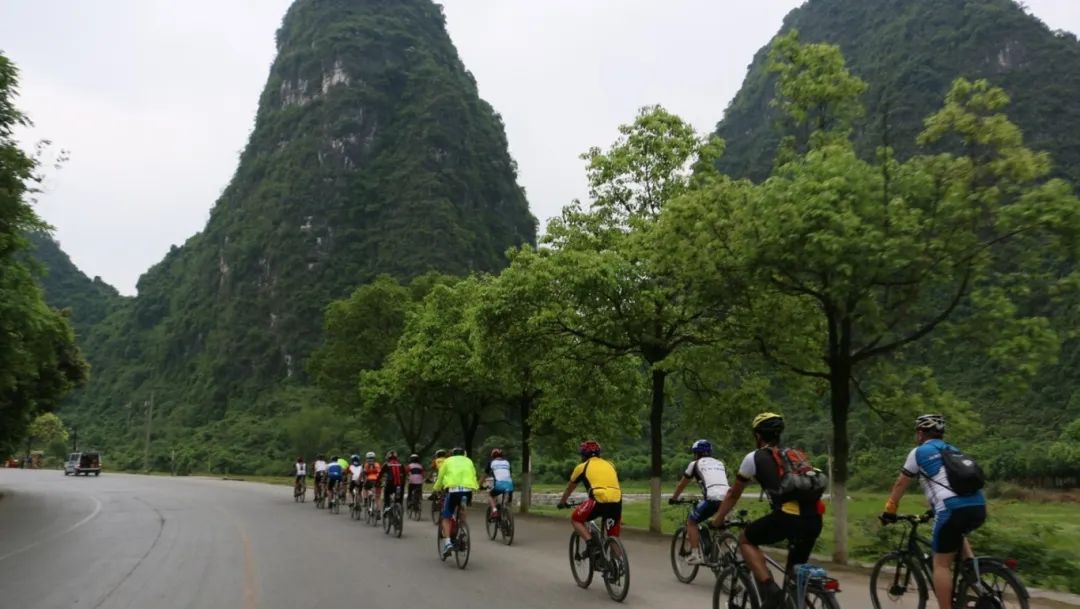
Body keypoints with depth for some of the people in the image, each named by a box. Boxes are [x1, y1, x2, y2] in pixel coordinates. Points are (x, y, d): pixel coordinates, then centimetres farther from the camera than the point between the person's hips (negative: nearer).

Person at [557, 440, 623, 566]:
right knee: (613, 538, 18)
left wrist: (562, 503, 48)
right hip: (617, 501, 4)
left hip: (599, 500, -4)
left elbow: (569, 488, 31)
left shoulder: (582, 467, 17)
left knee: (575, 520, 18)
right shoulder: (609, 465, 28)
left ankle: (592, 545, 1)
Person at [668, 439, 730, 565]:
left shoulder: (696, 464, 17)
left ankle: (696, 555, 4)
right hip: (727, 498, 5)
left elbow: (682, 484, 27)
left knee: (691, 521, 14)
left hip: (712, 498, -4)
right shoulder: (720, 463, 29)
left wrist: (673, 498, 42)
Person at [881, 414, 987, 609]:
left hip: (954, 510, -7)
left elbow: (900, 484, 15)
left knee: (941, 564, 4)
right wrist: (934, 509, 48)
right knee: (957, 533, 38)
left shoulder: (919, 452, 10)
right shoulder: (952, 450, 27)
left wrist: (889, 510, 26)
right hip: (979, 508, 7)